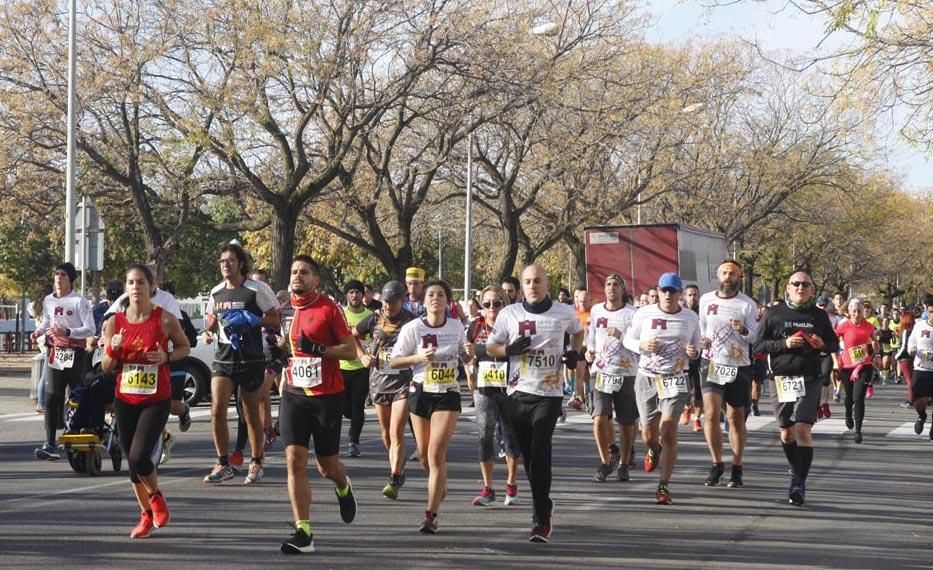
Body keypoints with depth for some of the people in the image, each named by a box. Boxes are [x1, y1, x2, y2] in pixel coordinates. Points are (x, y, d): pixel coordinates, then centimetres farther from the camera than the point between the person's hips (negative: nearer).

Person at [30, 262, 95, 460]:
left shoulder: (80, 301, -8)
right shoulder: (48, 300, 8)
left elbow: (90, 329, -13)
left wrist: (67, 332, -25)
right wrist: (38, 331, 6)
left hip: (75, 353, -4)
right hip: (55, 353, 4)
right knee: (51, 398, -7)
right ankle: (50, 443, -10)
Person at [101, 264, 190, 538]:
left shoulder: (165, 320, -8)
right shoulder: (114, 323, 0)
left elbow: (184, 347, 7)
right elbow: (106, 368, 7)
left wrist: (167, 356, -13)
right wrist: (113, 349, -14)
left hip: (156, 400, -4)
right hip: (125, 400, 4)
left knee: (139, 456, -16)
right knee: (131, 459, 8)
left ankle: (156, 496, 15)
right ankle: (146, 515, 27)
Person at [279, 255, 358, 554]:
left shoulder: (329, 308, -8)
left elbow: (351, 350, -10)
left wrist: (318, 349, -22)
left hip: (327, 396, -4)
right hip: (294, 395, 4)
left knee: (327, 466, 7)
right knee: (295, 461, -9)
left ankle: (343, 488, 44)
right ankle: (303, 533, -9)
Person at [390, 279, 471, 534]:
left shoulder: (456, 327, 1)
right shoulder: (412, 328, -6)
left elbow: (463, 355, 18)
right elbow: (393, 361, -4)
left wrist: (470, 354, -5)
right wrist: (418, 357, -19)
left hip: (448, 395, -1)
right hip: (420, 393, 1)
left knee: (437, 453, -13)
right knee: (424, 454, 9)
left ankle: (431, 515, -12)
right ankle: (440, 484, 45)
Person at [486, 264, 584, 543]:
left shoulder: (564, 313, 2)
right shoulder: (509, 314, 3)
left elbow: (578, 331, 24)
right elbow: (490, 347, 11)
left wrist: (575, 352, 5)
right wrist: (510, 349, -10)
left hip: (549, 394, -2)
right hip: (518, 394, 2)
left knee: (540, 454, -15)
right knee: (528, 456, 8)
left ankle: (541, 520, -11)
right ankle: (544, 509, 26)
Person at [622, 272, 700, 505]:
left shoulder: (690, 318, 4)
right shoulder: (644, 314, 0)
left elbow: (696, 348, 15)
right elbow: (627, 339, 9)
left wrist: (694, 353, -8)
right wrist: (641, 346, -12)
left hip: (675, 379, -1)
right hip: (647, 378, 1)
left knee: (668, 431, -14)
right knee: (648, 435, 7)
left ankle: (664, 486, -7)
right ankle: (654, 450, 47)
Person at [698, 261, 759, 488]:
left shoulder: (747, 305, -2)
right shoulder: (706, 300, 7)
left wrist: (744, 331, -23)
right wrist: (702, 339, 3)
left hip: (738, 366, -1)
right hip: (712, 363, 1)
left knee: (736, 418, 5)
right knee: (711, 413, -11)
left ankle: (737, 469, 16)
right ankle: (717, 464, 3)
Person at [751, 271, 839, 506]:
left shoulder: (819, 316, 7)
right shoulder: (774, 314, 3)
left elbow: (835, 345, 17)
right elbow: (757, 345, 1)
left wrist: (822, 344, -6)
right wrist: (785, 343, -13)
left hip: (809, 379, -1)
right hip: (782, 378, 1)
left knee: (803, 429, -15)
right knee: (786, 432, 10)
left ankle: (799, 484, -13)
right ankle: (796, 473, 33)